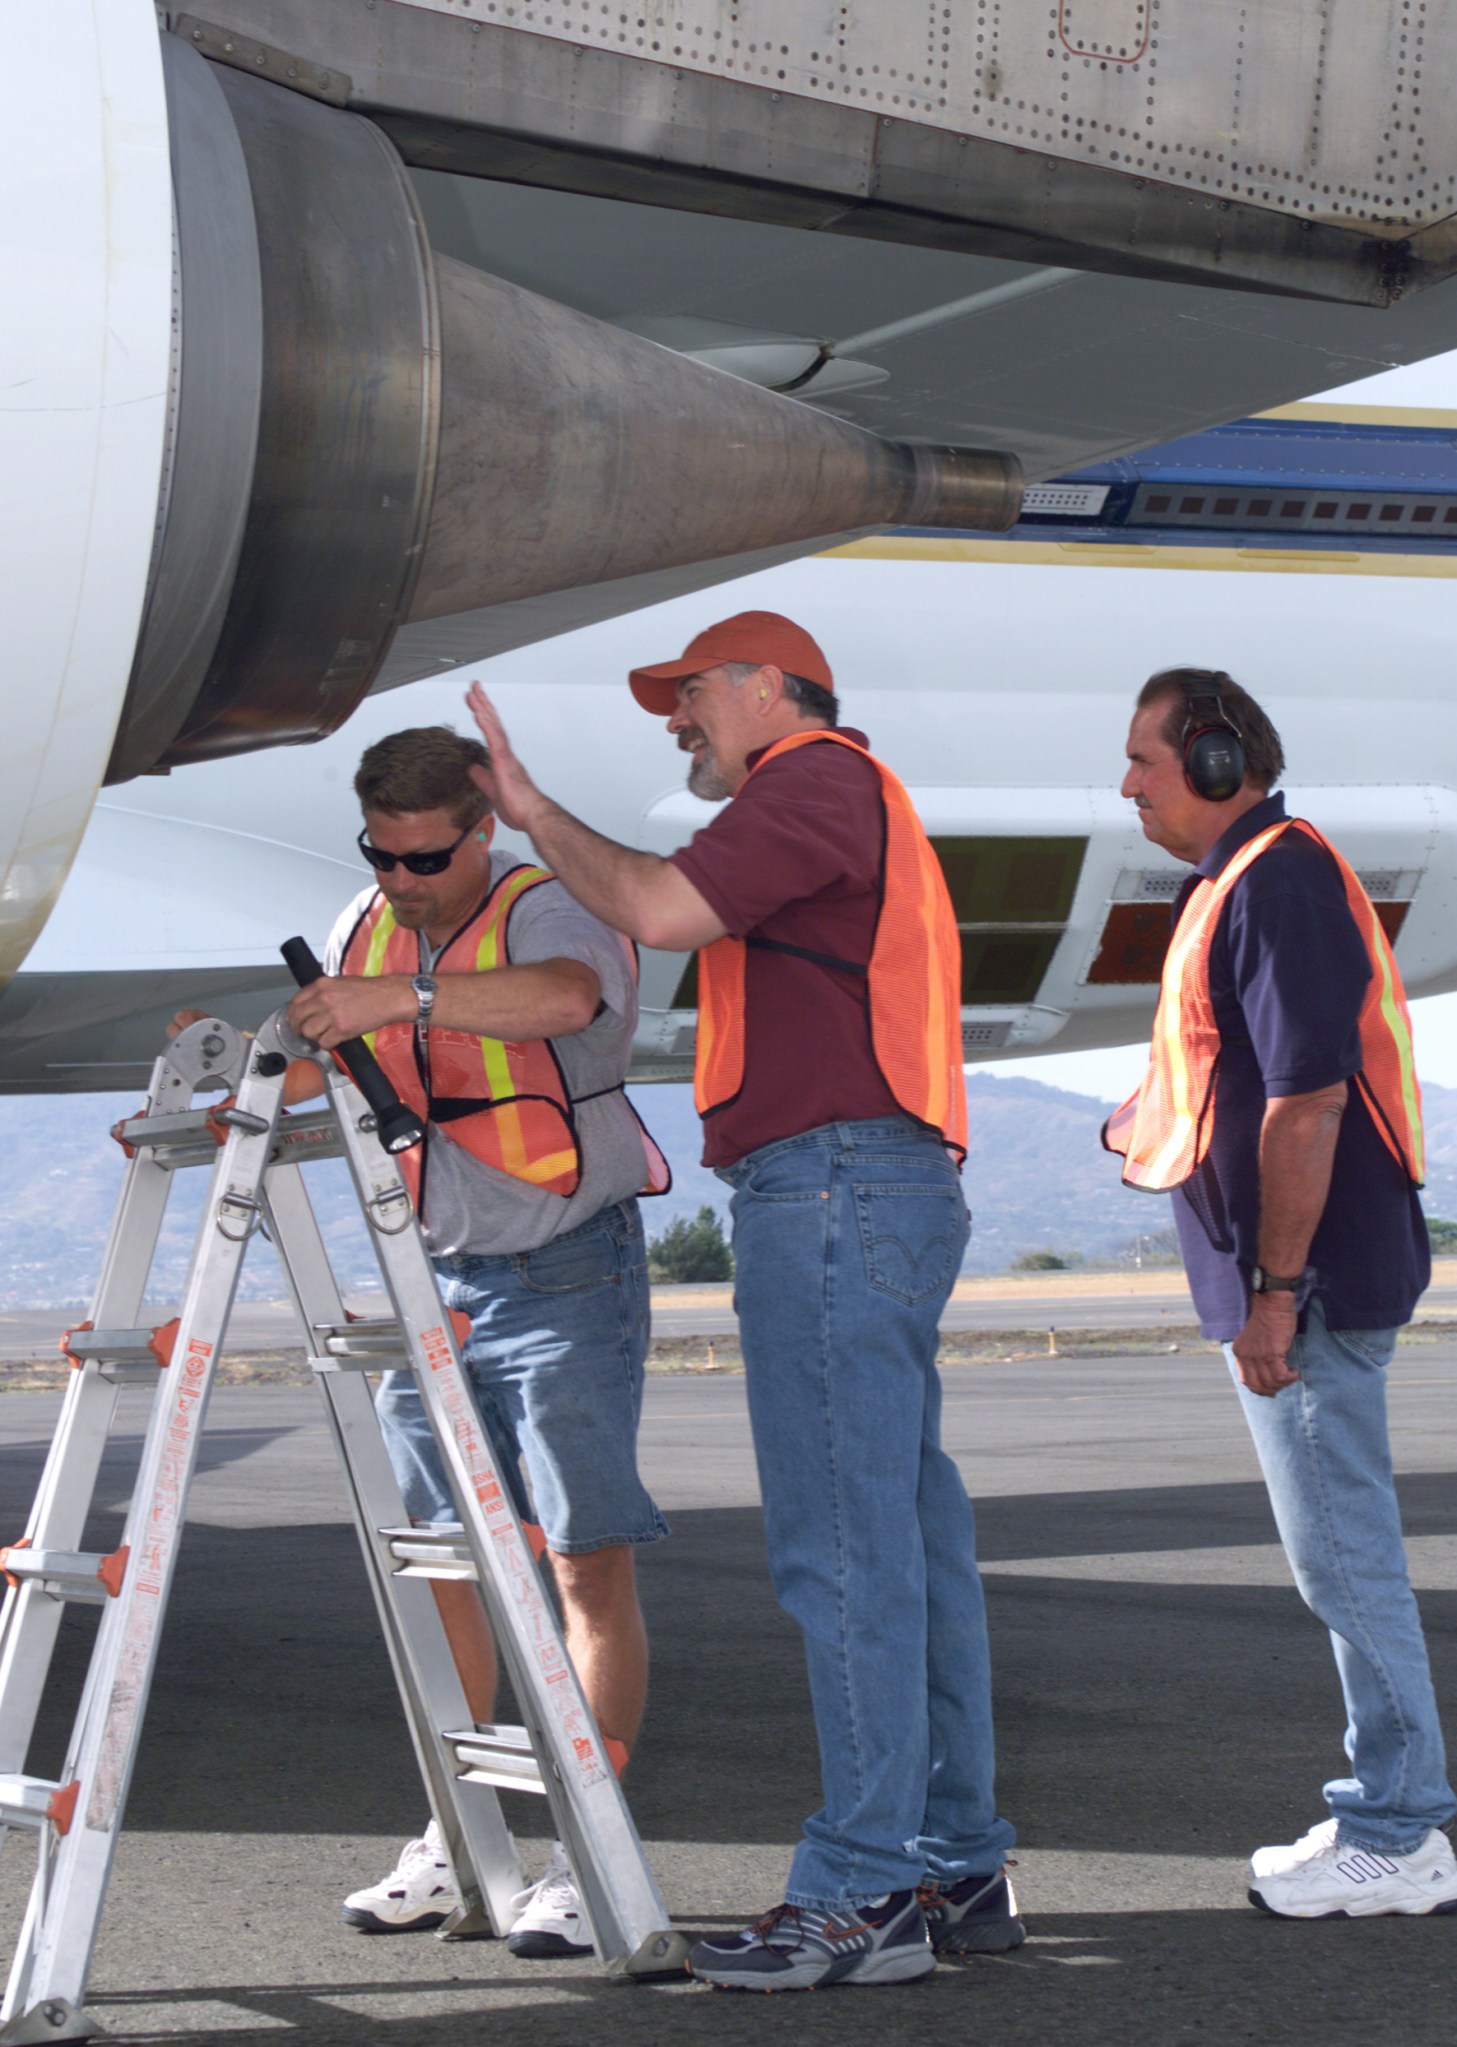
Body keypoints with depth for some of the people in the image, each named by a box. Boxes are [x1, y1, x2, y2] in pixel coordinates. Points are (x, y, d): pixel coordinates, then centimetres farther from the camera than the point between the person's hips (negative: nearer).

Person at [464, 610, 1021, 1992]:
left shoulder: (816, 780, -5)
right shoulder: (863, 799, 28)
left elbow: (659, 910, -17)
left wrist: (531, 809, -4)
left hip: (832, 1187, -11)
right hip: (883, 1189, 11)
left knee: (844, 1549, -12)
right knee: (909, 1539, 9)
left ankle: (860, 1894, -12)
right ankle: (956, 1865, 12)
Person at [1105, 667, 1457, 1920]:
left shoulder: (1276, 884, -16)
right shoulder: (1242, 880, 17)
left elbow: (1306, 1101, -22)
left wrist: (1275, 1288, -22)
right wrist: (1152, 1129, 14)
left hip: (1310, 1284, -11)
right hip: (1294, 1278, 11)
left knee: (1344, 1556, -6)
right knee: (1346, 1555, 14)